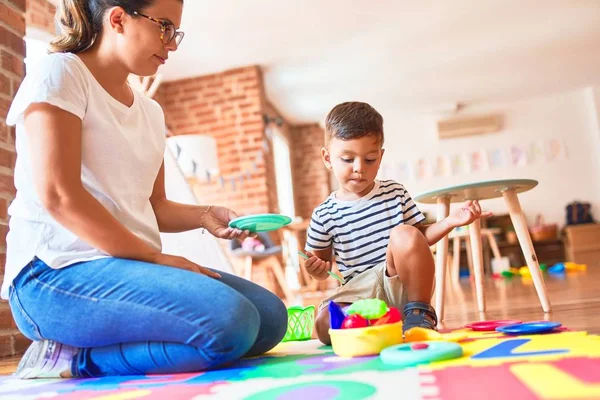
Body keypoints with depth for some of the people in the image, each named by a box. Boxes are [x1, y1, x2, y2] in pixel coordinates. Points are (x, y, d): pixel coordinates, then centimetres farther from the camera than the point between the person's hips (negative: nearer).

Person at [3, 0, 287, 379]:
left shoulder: (150, 111, 17)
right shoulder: (59, 74, -4)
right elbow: (58, 195, -16)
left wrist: (206, 215, 0)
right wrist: (153, 256, -15)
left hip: (131, 266, 8)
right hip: (58, 272, -8)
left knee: (269, 315, -4)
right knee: (230, 322, -27)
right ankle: (71, 357, -7)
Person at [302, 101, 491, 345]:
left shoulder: (395, 193, 7)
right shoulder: (324, 215, 4)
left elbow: (420, 238, 11)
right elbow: (322, 263, 11)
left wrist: (451, 221, -6)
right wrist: (317, 269, -13)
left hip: (402, 286, 1)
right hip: (360, 293, 0)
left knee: (404, 234, -29)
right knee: (325, 327, -30)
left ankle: (419, 312, -15)